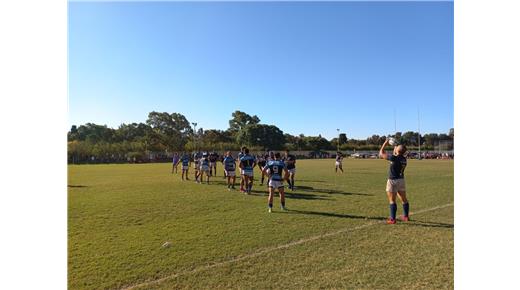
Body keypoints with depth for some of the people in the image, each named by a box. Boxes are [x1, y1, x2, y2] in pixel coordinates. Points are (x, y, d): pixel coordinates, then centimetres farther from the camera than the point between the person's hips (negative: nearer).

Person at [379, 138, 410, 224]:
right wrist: (394, 150, 18)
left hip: (393, 181, -7)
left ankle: (392, 219, 1)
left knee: (392, 200, -1)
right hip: (401, 180, 7)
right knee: (404, 199, 16)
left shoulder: (394, 158, -20)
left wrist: (385, 143, -2)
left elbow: (381, 153, -12)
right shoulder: (404, 159, 0)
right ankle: (406, 216, 29)